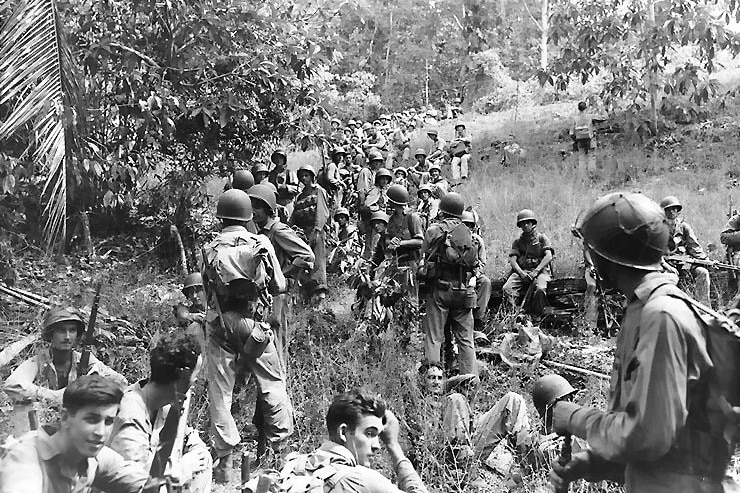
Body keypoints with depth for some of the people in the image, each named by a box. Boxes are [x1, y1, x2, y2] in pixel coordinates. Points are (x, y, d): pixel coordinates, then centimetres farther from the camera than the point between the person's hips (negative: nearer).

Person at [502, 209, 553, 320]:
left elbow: (548, 256, -4)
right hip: (522, 271, 3)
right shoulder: (518, 241, 19)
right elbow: (512, 260, 7)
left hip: (539, 270, -3)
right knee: (507, 288, -27)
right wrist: (521, 273, -14)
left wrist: (536, 271, -16)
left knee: (540, 289, -36)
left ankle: (536, 316, -19)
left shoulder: (542, 238, 10)